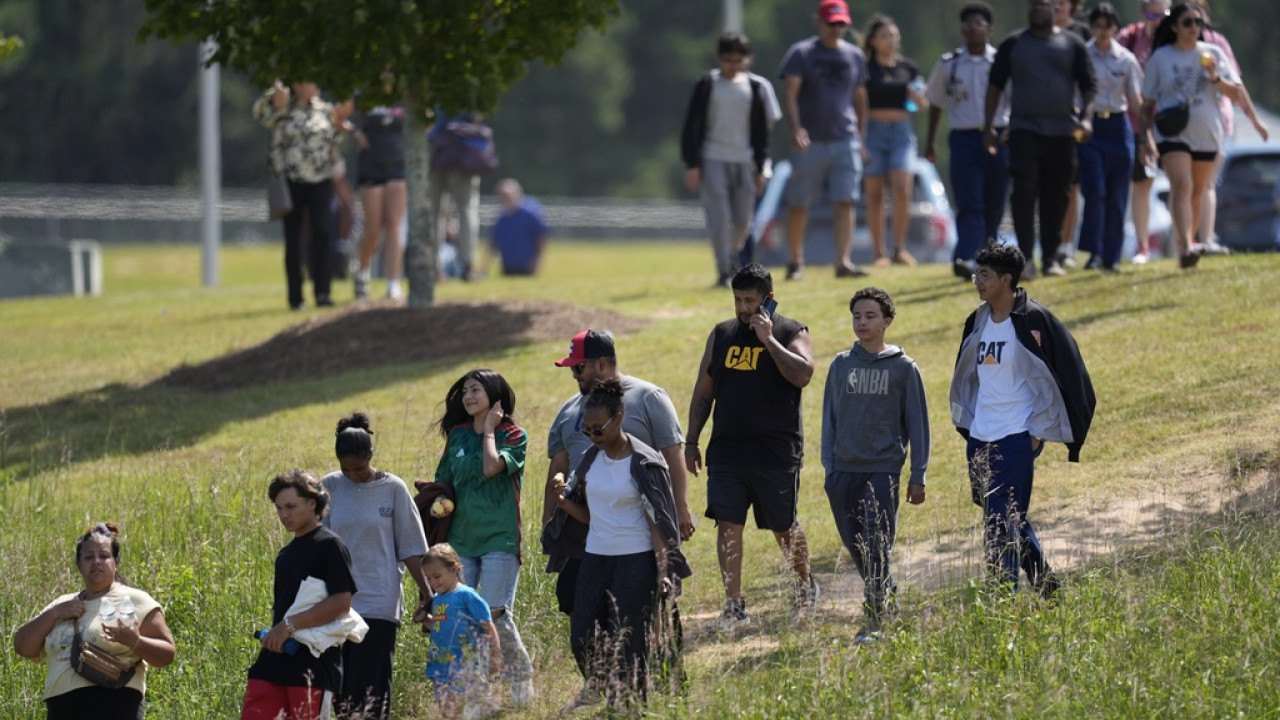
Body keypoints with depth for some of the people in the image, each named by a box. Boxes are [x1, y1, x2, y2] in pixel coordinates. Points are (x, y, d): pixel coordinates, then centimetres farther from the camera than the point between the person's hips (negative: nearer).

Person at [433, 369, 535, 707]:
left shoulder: (514, 436, -3)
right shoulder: (457, 435, 12)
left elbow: (491, 467, -21)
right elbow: (444, 483, 20)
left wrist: (489, 431, -8)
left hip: (499, 538, -5)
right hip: (461, 538, 5)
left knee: (495, 613, -12)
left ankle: (522, 683, 4)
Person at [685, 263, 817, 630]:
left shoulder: (790, 332, -2)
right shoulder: (721, 335, 9)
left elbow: (803, 375, -21)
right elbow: (703, 393, 14)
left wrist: (768, 339, -20)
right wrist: (691, 442, 10)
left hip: (777, 450, -3)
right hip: (727, 448, 3)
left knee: (784, 526, 10)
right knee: (728, 524, -7)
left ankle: (805, 586, 35)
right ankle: (734, 607, -4)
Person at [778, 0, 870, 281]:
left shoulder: (855, 56, 11)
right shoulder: (801, 53, -1)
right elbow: (789, 92, -11)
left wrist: (864, 139, 17)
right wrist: (796, 128, -25)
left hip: (845, 141, 3)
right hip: (809, 142, -3)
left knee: (845, 202, -7)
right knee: (798, 204, 4)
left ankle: (843, 262, -11)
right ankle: (796, 261, 17)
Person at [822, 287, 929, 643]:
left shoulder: (903, 368, 1)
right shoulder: (840, 366, 9)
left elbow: (917, 423, 3)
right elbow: (830, 417, 13)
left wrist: (918, 476, 0)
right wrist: (829, 468, 7)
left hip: (884, 470, -4)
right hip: (845, 471, 4)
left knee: (877, 547, -9)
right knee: (857, 547, 8)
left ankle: (874, 620, -6)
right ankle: (889, 600, 27)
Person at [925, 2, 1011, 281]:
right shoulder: (948, 65, 7)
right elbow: (936, 103, 18)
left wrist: (1011, 130, -13)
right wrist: (930, 142, 18)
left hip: (998, 139, 1)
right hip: (964, 139, 0)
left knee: (994, 206, 7)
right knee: (969, 204, -13)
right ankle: (966, 260, -24)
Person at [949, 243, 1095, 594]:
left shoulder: (1034, 322, -10)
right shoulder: (978, 322, 11)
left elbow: (1064, 375, -8)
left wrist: (1039, 431, -10)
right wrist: (967, 424, 17)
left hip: (1017, 438, -7)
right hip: (980, 439, 7)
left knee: (1003, 522, -12)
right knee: (1010, 519, 13)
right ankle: (1043, 580, 28)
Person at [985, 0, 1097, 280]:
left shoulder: (1072, 44, 7)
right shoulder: (1012, 45, 7)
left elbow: (1088, 86, 7)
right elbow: (995, 86, 9)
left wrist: (1086, 117, -9)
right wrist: (989, 125, 2)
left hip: (1062, 131, 1)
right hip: (1024, 128, -1)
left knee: (1056, 196, 6)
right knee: (1023, 191, -14)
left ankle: (1051, 257, 15)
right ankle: (1025, 256, -12)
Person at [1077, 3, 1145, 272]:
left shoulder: (1126, 60, 5)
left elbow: (1136, 101, 7)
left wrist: (1146, 136, 2)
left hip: (1117, 127, 2)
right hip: (1089, 126, -2)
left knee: (1117, 195, 3)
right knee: (1094, 189, -14)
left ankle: (1112, 256, 11)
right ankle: (1094, 252, -12)